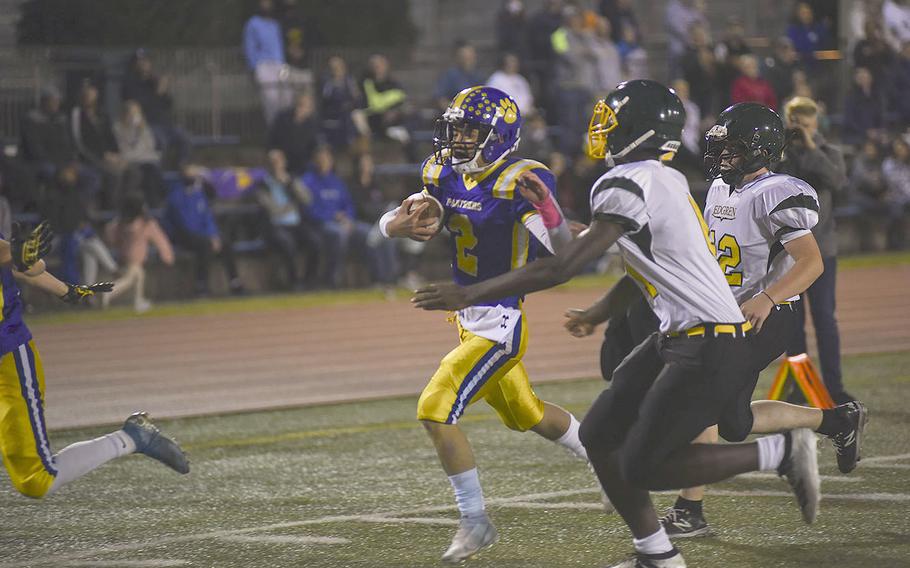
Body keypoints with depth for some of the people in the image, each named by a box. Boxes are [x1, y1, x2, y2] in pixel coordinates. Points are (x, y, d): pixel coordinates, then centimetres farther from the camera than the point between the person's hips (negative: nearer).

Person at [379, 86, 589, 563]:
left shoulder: (521, 183, -20)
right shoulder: (447, 175, 2)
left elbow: (562, 255, -26)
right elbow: (390, 224, 1)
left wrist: (549, 211, -47)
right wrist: (399, 225, -24)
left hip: (500, 323, -9)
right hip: (468, 319, 9)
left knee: (436, 409, -16)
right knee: (525, 414, 24)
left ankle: (475, 522, -5)